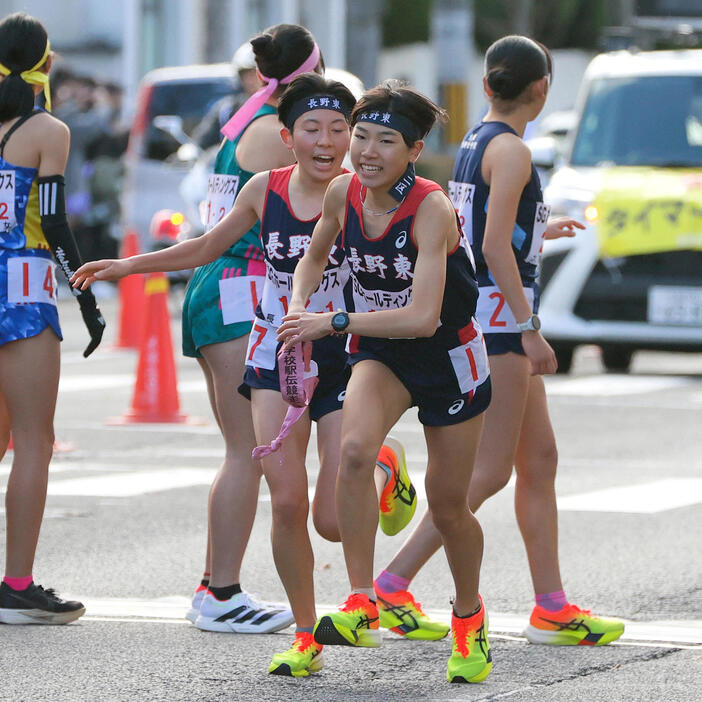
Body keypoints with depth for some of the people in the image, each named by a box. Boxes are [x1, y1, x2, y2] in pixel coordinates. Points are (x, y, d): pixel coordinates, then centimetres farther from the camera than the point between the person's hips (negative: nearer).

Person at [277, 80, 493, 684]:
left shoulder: (432, 209, -27)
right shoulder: (343, 193, -10)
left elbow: (421, 317, -33)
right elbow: (315, 257, 12)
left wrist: (332, 323, -29)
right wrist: (298, 306, -8)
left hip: (448, 355, -3)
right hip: (379, 350, 3)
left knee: (447, 503, 6)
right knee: (355, 448, -27)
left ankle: (469, 616, 34)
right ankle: (360, 606, -25)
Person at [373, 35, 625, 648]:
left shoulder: (477, 141, 14)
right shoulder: (511, 150, -14)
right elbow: (494, 246, -20)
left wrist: (540, 230, 41)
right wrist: (530, 331, -21)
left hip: (494, 322, 10)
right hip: (497, 313, -10)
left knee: (540, 460, 10)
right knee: (491, 470, -8)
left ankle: (551, 607, 10)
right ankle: (393, 585, -8)